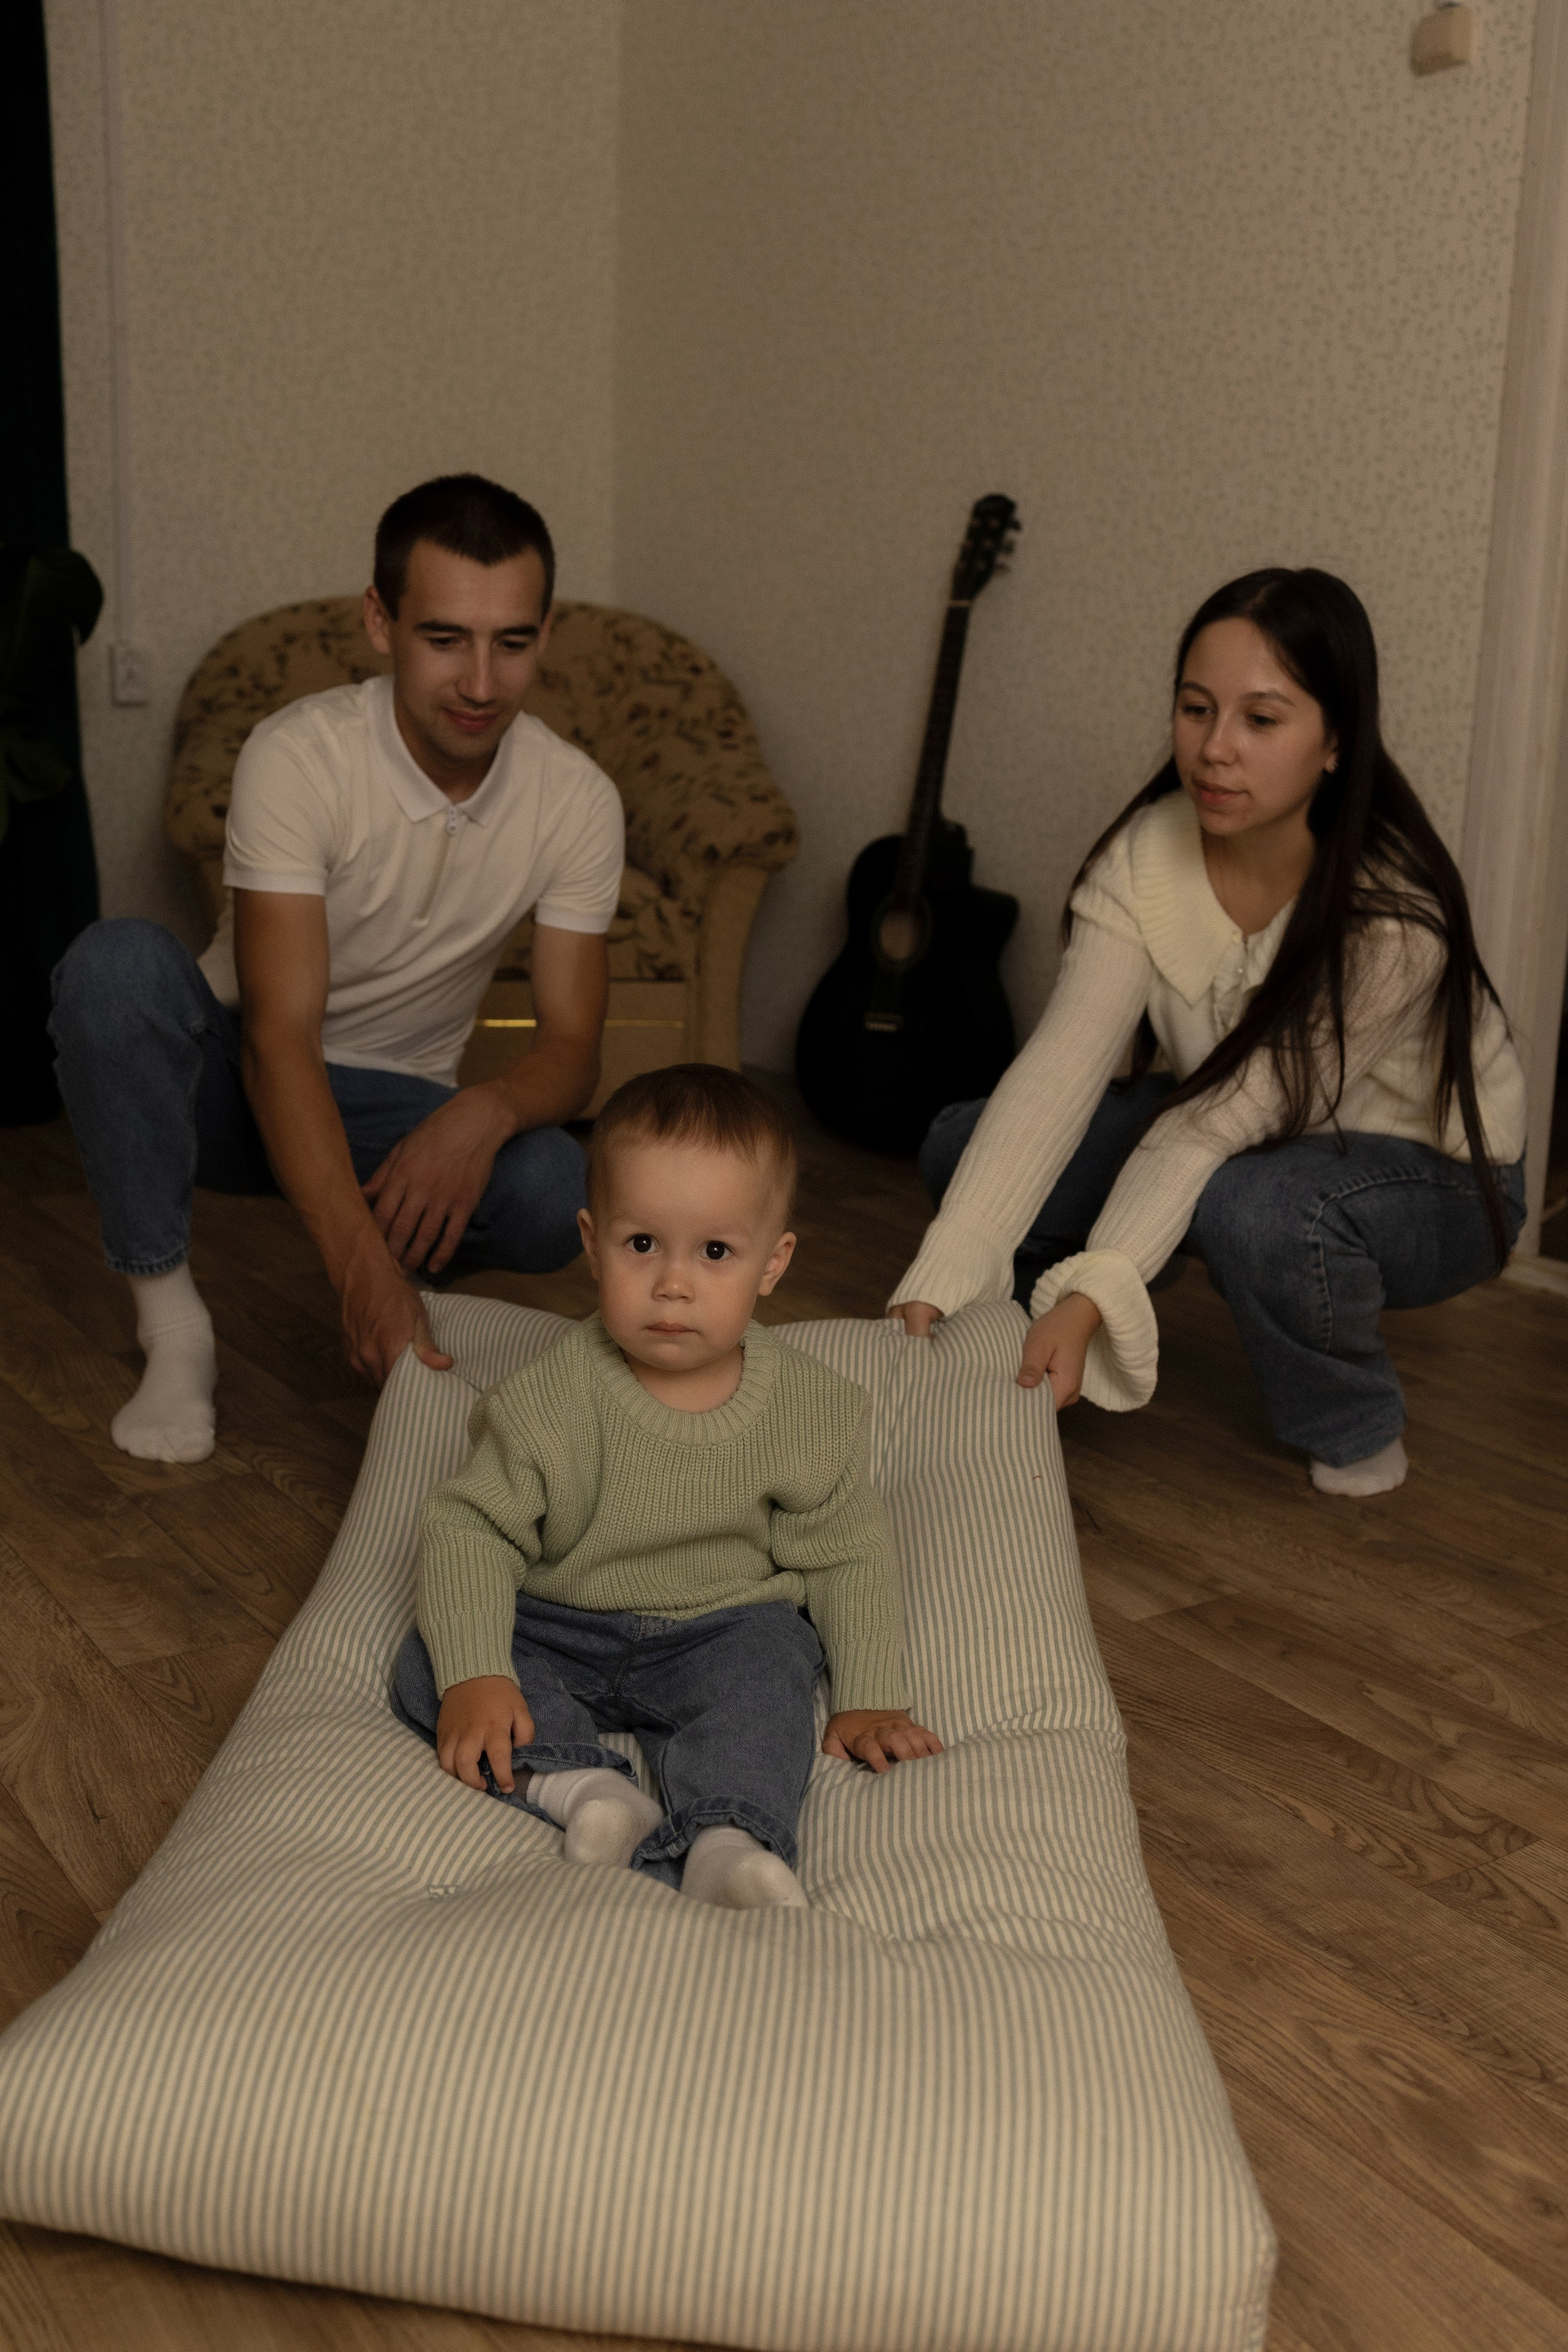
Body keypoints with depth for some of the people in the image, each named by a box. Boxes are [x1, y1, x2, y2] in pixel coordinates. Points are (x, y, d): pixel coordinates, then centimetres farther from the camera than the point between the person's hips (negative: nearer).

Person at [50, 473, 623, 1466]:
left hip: (403, 1107, 2)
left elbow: (572, 1047, -11)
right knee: (118, 963, -34)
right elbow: (280, 1036, -31)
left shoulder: (577, 800, -12)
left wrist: (486, 1112, -37)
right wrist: (364, 1270, -43)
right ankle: (172, 1317, -20)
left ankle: (421, 1261, 4)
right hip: (236, 1082, -1)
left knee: (554, 1195, -31)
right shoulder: (299, 757, -23)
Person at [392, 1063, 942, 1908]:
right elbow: (473, 1528, -13)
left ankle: (724, 1839, -47)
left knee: (770, 1664, -32)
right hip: (560, 1634, 1)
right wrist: (474, 1675, -25)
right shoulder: (555, 1398, -16)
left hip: (725, 1629, -1)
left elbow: (850, 1555, -2)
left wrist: (870, 1701, -9)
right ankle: (575, 1782, -36)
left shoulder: (806, 1410, -12)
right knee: (424, 1664, -21)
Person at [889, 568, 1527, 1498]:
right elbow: (1060, 1069, -26)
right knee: (964, 1146, -12)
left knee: (1253, 1207, -39)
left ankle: (1358, 1437, -8)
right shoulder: (1142, 856, -17)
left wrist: (1087, 1299, -42)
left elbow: (1224, 1118, -33)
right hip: (1249, 1131, 5)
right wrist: (937, 1284, -37)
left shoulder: (1396, 914, -31)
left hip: (1432, 1175, -4)